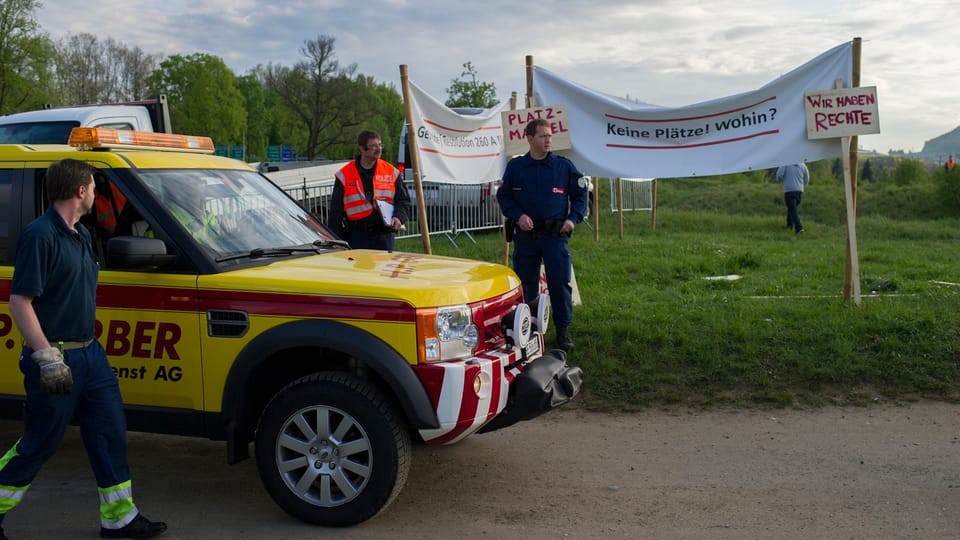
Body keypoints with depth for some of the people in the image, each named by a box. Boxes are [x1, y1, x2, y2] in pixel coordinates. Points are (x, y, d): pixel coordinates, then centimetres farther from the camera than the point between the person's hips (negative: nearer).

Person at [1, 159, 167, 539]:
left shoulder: (81, 234, 12)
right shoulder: (40, 235, -17)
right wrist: (47, 357, -25)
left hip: (89, 353, 9)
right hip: (56, 357, -9)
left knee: (109, 432, 10)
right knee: (40, 443, 3)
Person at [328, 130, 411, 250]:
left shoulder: (392, 172, 8)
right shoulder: (344, 175, 2)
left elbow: (404, 201, 13)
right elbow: (335, 210, 4)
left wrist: (399, 218, -9)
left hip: (384, 236, 2)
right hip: (356, 236, -2)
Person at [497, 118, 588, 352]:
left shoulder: (564, 166, 2)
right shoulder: (515, 167, 4)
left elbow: (581, 194, 10)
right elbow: (503, 196, 10)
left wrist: (573, 218, -4)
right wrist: (518, 215, -6)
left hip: (556, 235, -1)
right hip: (525, 234, 1)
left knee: (560, 283, -3)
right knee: (525, 283, 9)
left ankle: (563, 330, 8)